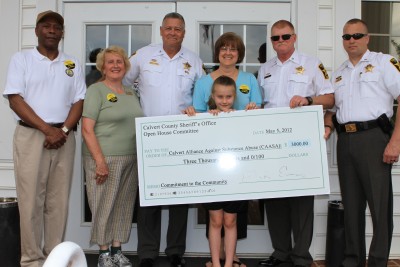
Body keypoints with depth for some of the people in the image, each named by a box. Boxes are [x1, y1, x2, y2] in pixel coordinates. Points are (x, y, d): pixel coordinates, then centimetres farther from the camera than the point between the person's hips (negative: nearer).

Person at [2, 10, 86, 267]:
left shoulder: (73, 64, 13)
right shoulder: (21, 59, 4)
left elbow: (79, 101, 8)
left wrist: (64, 130, -9)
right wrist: (48, 130, -13)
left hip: (64, 137, 3)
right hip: (31, 136, -2)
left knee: (59, 200, 5)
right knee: (31, 200, -2)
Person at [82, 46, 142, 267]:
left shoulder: (131, 93, 15)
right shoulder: (96, 90, -4)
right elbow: (87, 129, -11)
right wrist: (100, 161, -17)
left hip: (131, 160, 6)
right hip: (104, 159, -6)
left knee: (124, 206, 11)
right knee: (104, 206, 2)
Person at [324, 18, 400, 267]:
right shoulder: (338, 73, 19)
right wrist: (326, 129, -1)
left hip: (373, 137, -5)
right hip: (345, 141, 6)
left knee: (380, 202, -3)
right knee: (351, 202, 10)